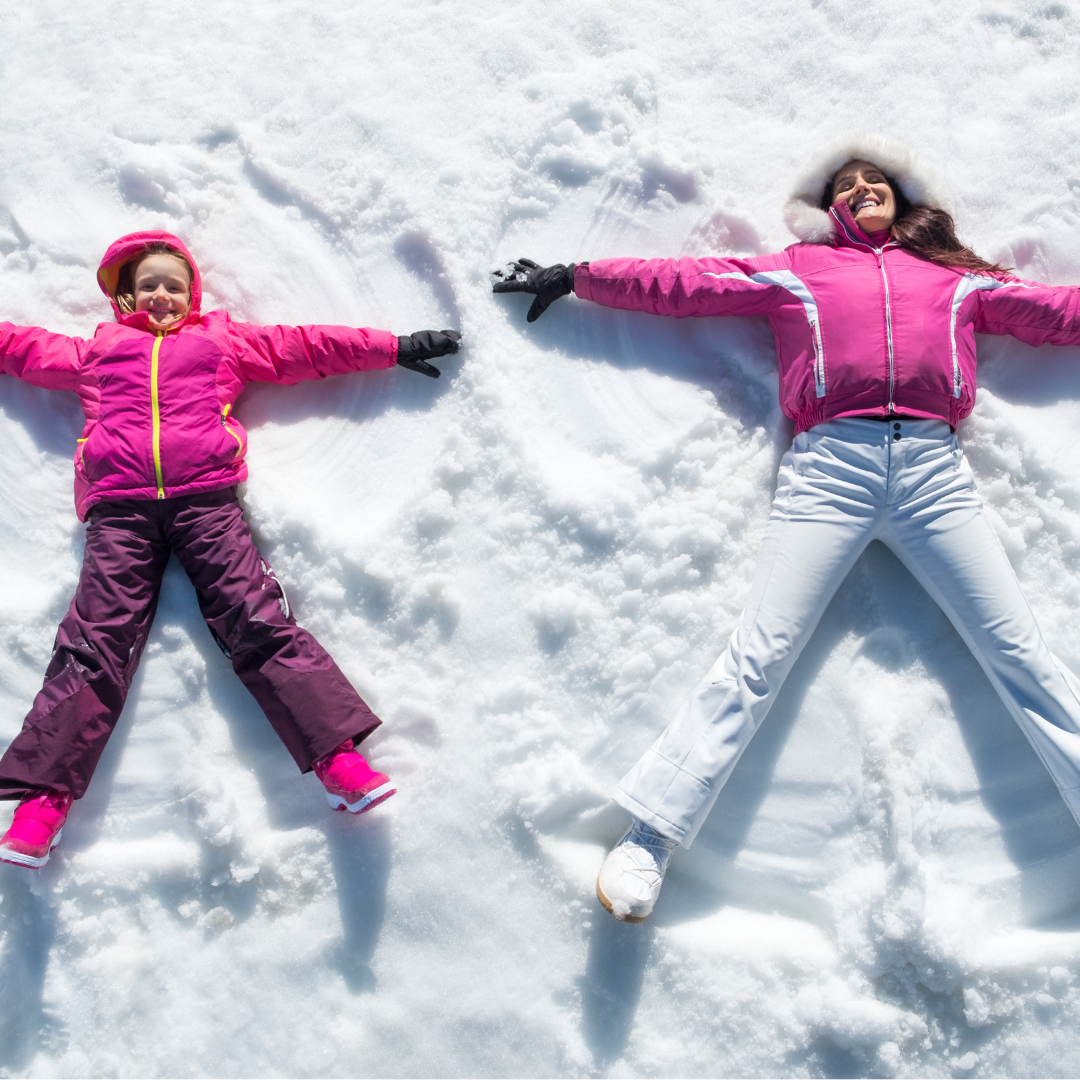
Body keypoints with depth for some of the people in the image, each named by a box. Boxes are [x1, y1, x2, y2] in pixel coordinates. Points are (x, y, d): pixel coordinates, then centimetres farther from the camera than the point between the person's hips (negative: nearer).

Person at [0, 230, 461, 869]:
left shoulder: (224, 341, 26)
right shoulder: (100, 351, 29)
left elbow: (308, 346, 23)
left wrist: (396, 348, 21)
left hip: (206, 499, -1)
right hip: (120, 510, 2)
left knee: (259, 622, -14)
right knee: (94, 644, -8)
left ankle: (339, 756, -21)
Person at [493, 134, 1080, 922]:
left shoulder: (958, 281, 26)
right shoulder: (799, 272, 22)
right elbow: (683, 284, 21)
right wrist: (573, 278, 20)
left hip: (935, 470, 2)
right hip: (831, 466, -2)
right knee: (759, 657, -11)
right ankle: (649, 840, -12)